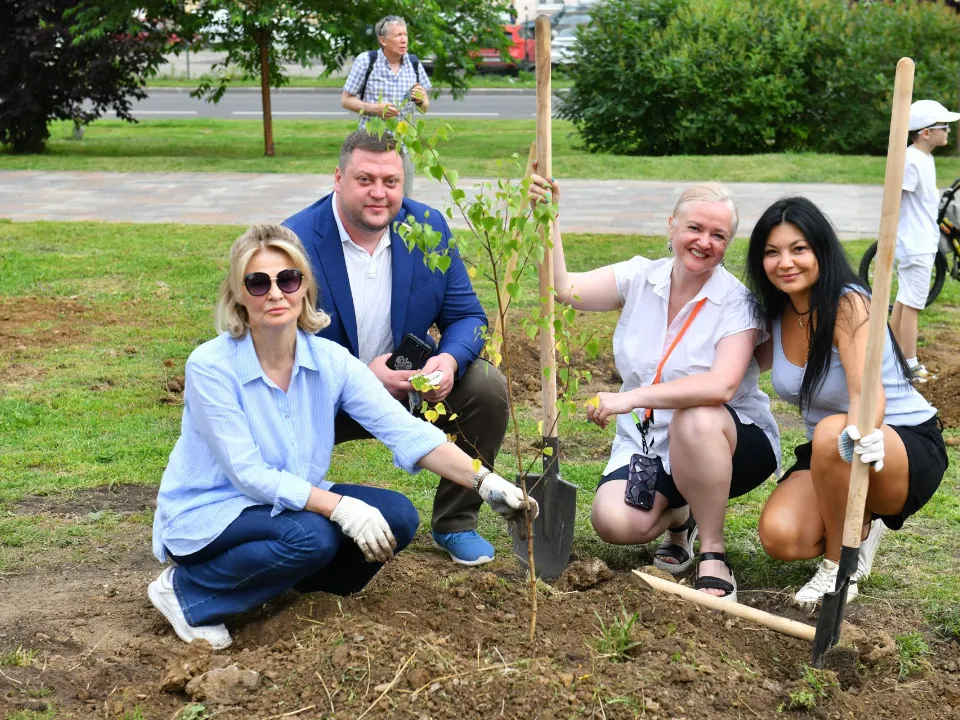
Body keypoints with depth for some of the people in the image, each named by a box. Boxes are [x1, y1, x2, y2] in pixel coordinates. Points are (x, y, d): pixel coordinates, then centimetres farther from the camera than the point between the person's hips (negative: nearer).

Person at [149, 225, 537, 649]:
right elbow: (249, 475, -24)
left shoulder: (330, 361, -9)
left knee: (397, 516, -14)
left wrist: (485, 482, -26)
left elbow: (405, 431, -14)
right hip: (206, 515, -5)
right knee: (311, 536, -33)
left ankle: (291, 585, 9)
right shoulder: (210, 367, -22)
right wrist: (342, 508, -32)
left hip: (289, 502, 5)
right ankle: (185, 591, -9)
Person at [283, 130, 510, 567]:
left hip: (410, 384, 4)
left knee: (488, 387, -18)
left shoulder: (429, 228, -5)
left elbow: (466, 316, 0)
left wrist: (450, 360, -26)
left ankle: (455, 523, 4)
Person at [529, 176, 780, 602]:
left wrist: (631, 399, -37)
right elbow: (565, 289, -15)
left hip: (732, 443, -3)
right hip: (647, 446, 3)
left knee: (696, 419, -38)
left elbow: (722, 386, -31)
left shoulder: (737, 303, -15)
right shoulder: (640, 278, -2)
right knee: (613, 522, -24)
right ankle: (678, 516, 14)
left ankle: (713, 555, -18)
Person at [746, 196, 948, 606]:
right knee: (780, 537, -24)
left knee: (831, 434, -40)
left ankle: (839, 565, -15)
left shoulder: (847, 304, -21)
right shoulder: (776, 315, -1)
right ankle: (860, 529, 10)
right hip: (832, 458, 6)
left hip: (909, 450, -6)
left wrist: (864, 429, -57)